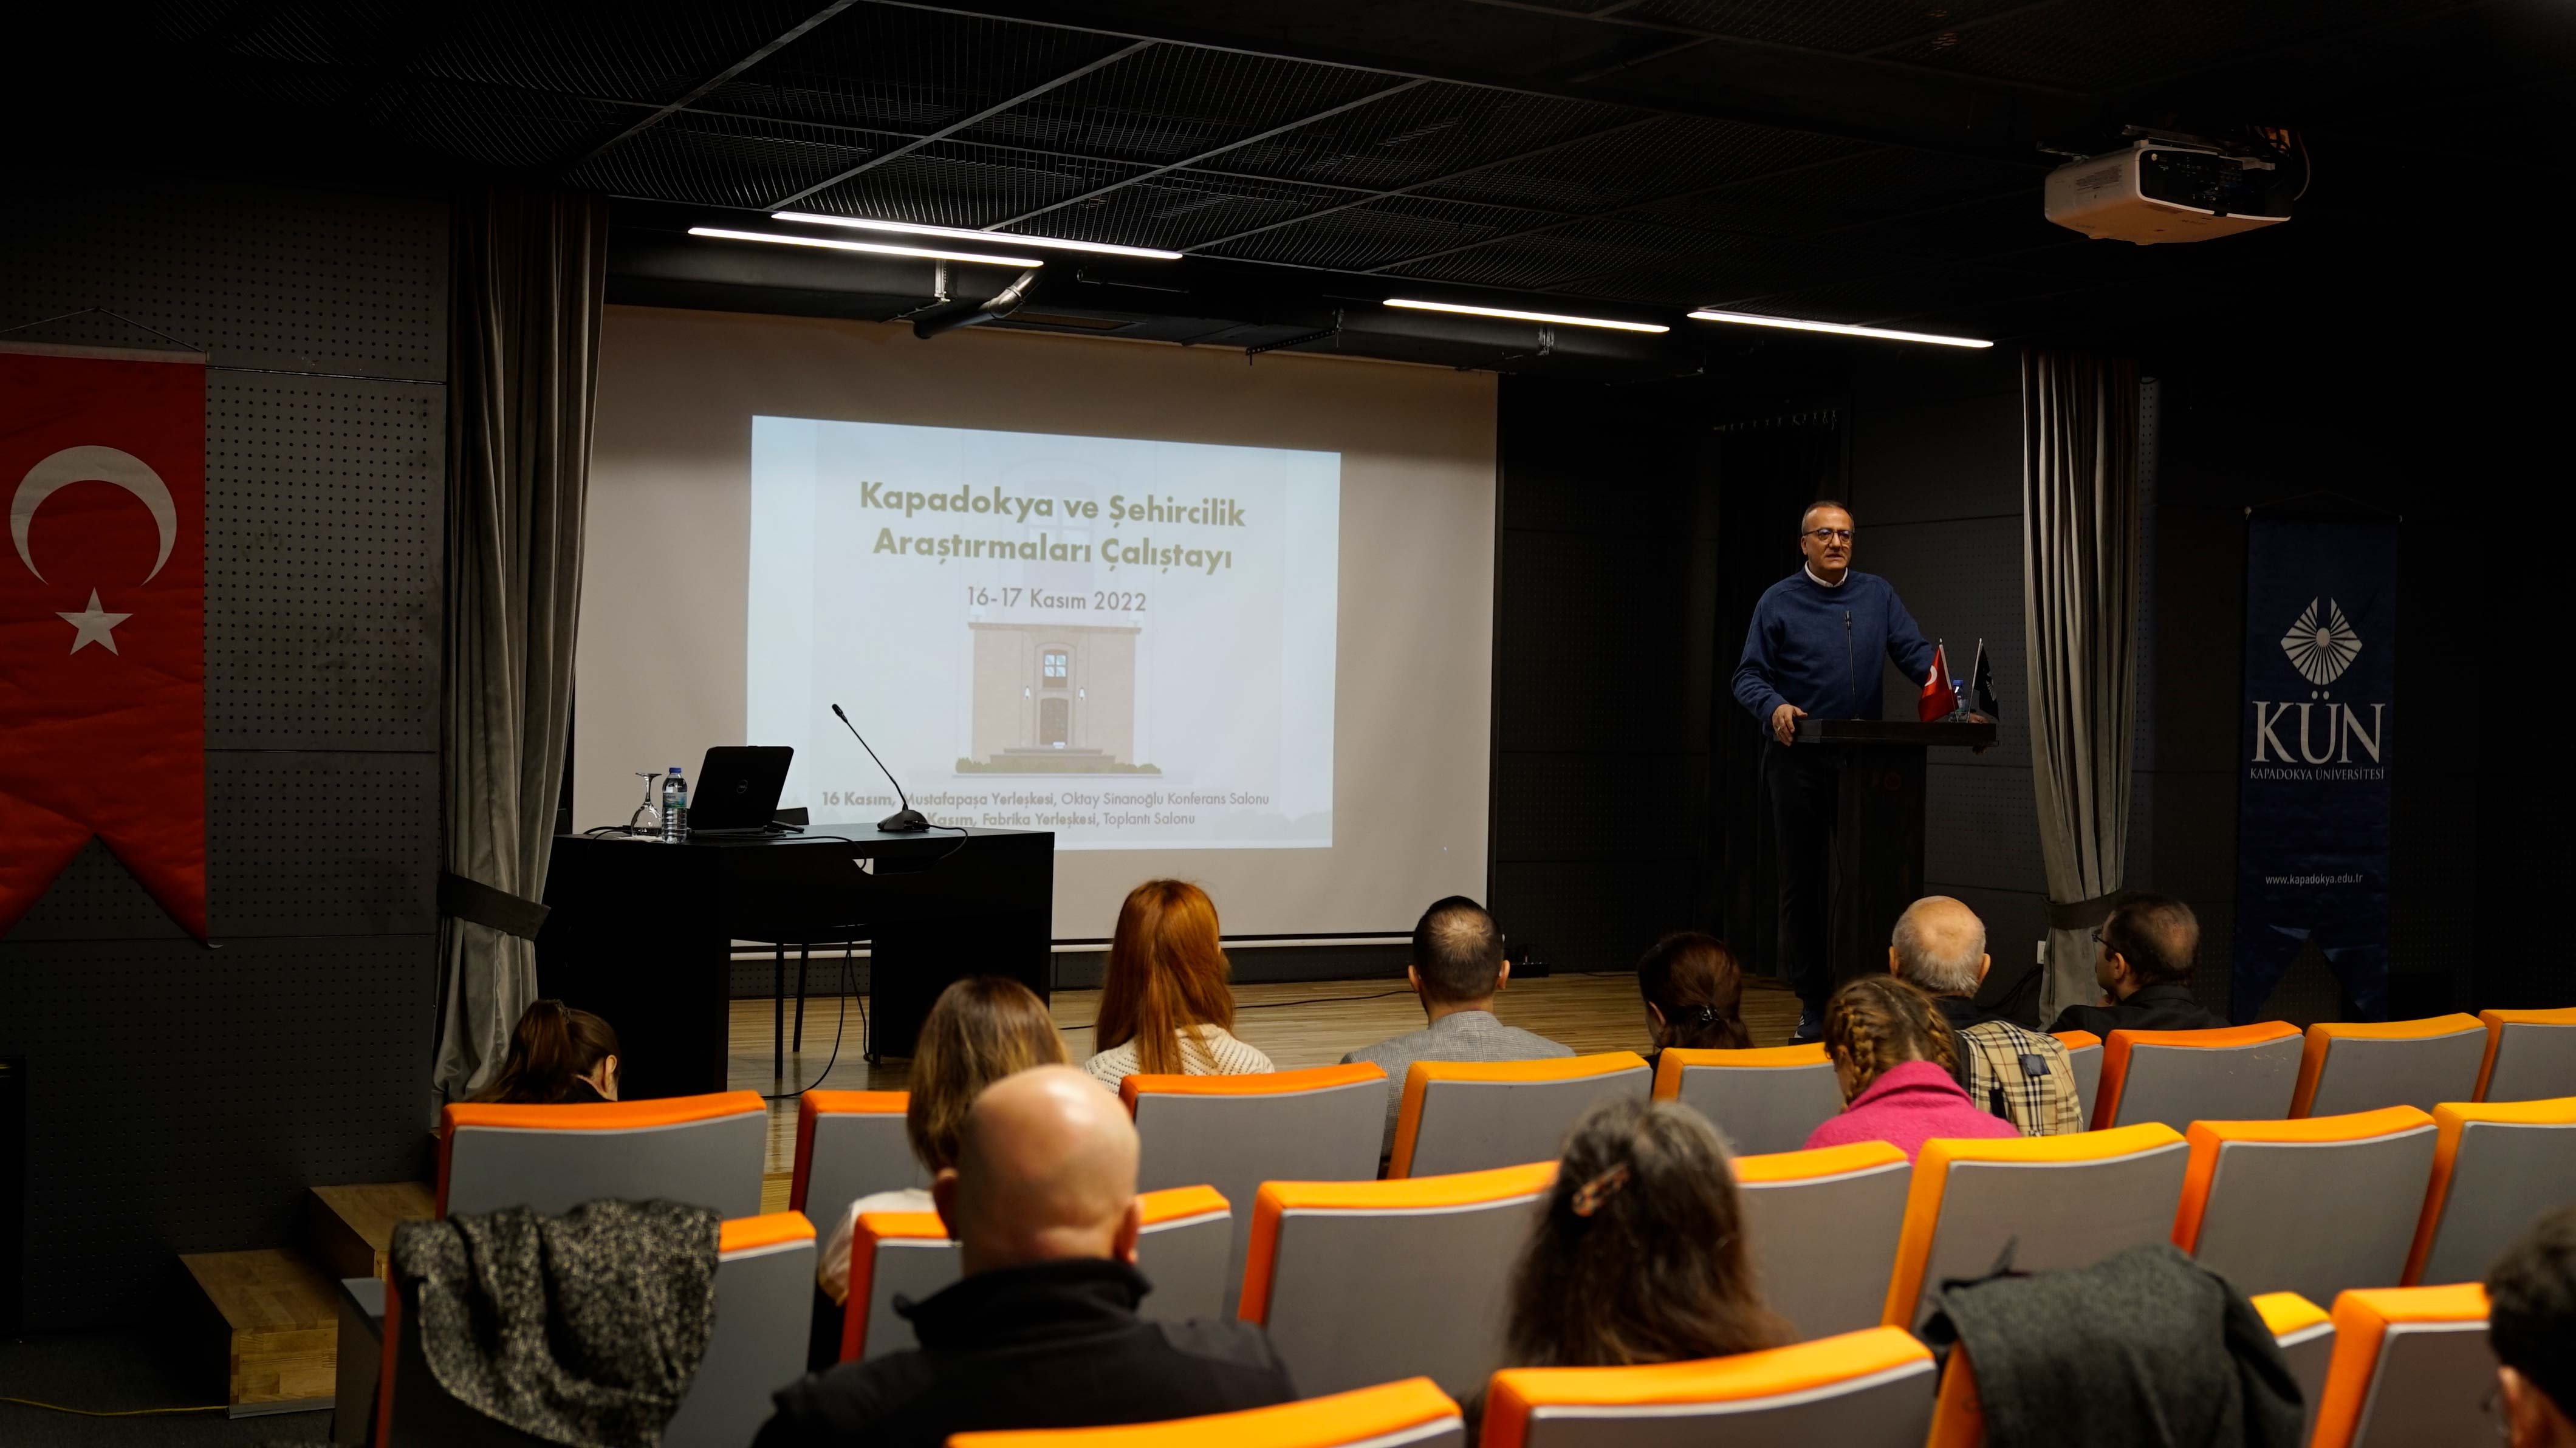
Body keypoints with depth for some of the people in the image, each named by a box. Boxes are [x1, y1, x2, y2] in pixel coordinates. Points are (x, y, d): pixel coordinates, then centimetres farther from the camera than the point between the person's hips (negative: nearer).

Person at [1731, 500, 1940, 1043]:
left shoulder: (1877, 595, 11)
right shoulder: (1779, 602, 4)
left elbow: (1914, 650, 3)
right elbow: (1748, 676, 0)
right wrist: (1775, 707, -21)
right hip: (1797, 758, -2)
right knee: (1803, 881, 3)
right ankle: (1813, 1002, 10)